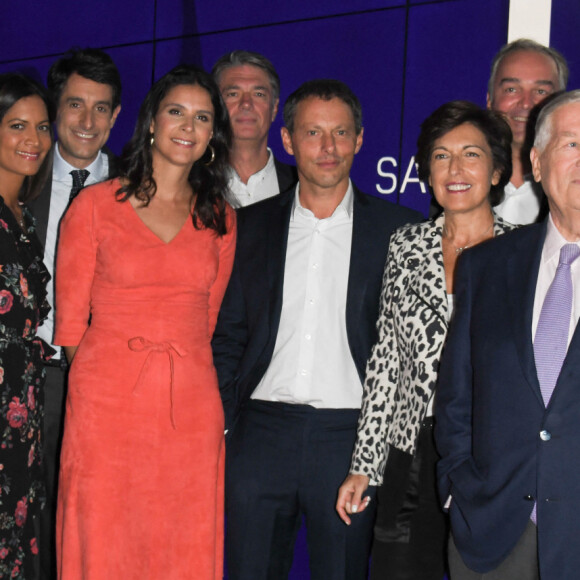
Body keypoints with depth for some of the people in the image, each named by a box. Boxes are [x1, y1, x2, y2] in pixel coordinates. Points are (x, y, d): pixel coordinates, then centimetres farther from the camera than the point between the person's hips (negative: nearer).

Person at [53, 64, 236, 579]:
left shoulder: (219, 218, 10)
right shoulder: (95, 205, 1)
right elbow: (70, 322, 5)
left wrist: (176, 367, 13)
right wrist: (114, 371, 7)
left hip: (191, 410, 3)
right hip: (107, 405, -2)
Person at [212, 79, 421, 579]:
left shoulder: (398, 229, 3)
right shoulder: (251, 225, 10)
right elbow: (227, 336, 11)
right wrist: (222, 426, 2)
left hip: (351, 436, -2)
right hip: (262, 431, 2)